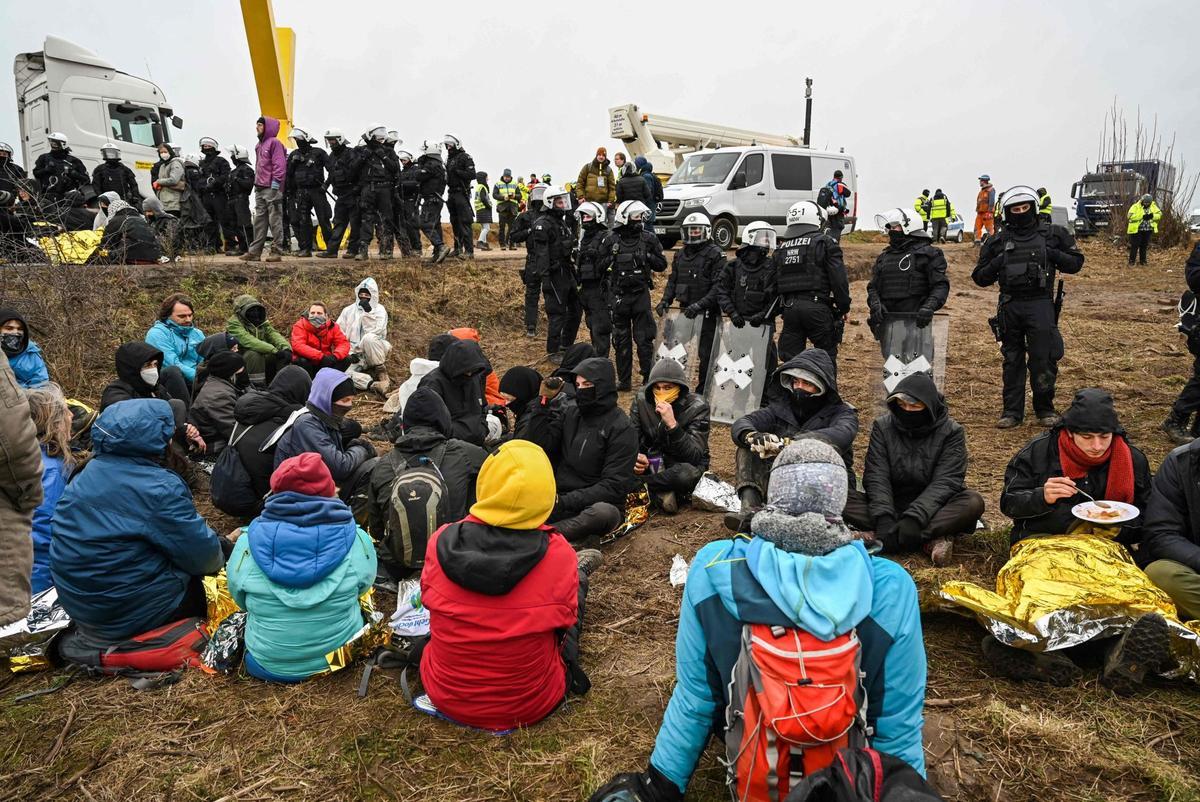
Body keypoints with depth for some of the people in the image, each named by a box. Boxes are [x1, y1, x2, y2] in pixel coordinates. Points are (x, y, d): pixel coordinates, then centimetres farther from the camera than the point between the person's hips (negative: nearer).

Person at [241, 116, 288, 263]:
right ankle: (255, 251, 8)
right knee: (259, 220, 7)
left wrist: (275, 185, -19)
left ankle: (277, 251, -2)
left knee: (275, 220, -5)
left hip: (271, 188, -9)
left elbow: (279, 165, -14)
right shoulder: (259, 145, 22)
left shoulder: (274, 143, -6)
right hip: (260, 189, 9)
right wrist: (256, 183, 19)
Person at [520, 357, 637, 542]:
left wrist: (566, 501, -19)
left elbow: (614, 486, -11)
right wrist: (543, 402, -6)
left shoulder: (621, 428, -5)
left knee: (604, 513, -38)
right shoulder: (569, 413, 9)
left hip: (596, 503, -4)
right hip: (560, 500, 4)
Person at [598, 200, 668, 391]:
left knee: (644, 339, -1)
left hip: (641, 294, -1)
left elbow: (662, 264, 6)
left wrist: (647, 257, -11)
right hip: (619, 295, 1)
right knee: (621, 340, 8)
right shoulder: (611, 241, 2)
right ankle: (624, 380, 17)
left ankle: (649, 377, 8)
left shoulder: (648, 239, 2)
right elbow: (599, 267, 5)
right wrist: (611, 257, -13)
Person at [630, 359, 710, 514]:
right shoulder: (641, 401, -7)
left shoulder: (697, 406, -18)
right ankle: (662, 493, -20)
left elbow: (694, 456, -26)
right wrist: (635, 457, -28)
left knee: (687, 474, -39)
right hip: (651, 463, 3)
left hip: (684, 464, -3)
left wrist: (672, 424, -39)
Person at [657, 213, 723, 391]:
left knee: (705, 353, -1)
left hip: (707, 313, -6)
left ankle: (702, 391, 8)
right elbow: (673, 281, 20)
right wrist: (665, 301, 3)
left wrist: (700, 304, -24)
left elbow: (718, 287, -14)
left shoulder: (715, 255, -6)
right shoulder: (680, 255, 15)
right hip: (685, 311, 6)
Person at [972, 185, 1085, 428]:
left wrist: (1054, 255, -6)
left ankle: (1045, 408, 15)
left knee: (1043, 359, -1)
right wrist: (995, 265, -9)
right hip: (1009, 306, 2)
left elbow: (1076, 262, 10)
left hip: (1041, 306, -1)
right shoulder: (997, 242, 8)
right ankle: (1012, 411, 15)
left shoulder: (1052, 235, 6)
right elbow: (980, 278, 9)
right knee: (1012, 361, 8)